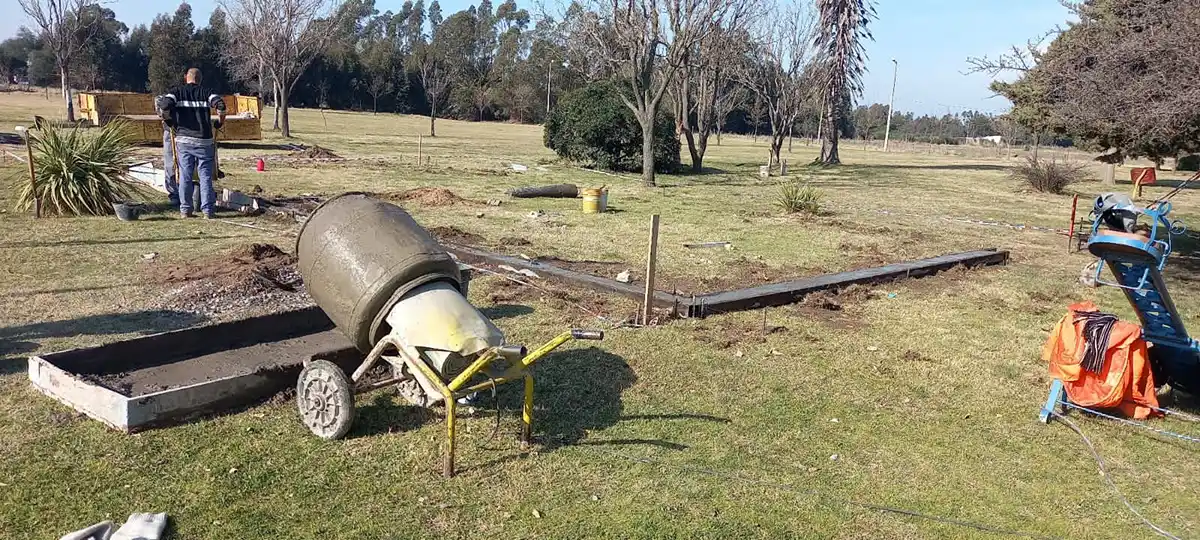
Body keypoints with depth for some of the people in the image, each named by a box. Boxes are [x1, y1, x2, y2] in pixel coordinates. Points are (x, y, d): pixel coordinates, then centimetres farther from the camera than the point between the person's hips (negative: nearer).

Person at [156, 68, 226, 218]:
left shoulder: (178, 92, 6)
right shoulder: (205, 92, 5)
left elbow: (164, 105, -11)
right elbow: (220, 104, -12)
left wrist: (170, 121, 7)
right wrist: (219, 122, 4)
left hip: (184, 140, 1)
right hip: (204, 140, -1)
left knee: (185, 176, 7)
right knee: (206, 176, 2)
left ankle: (185, 210, 11)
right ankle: (207, 211, 1)